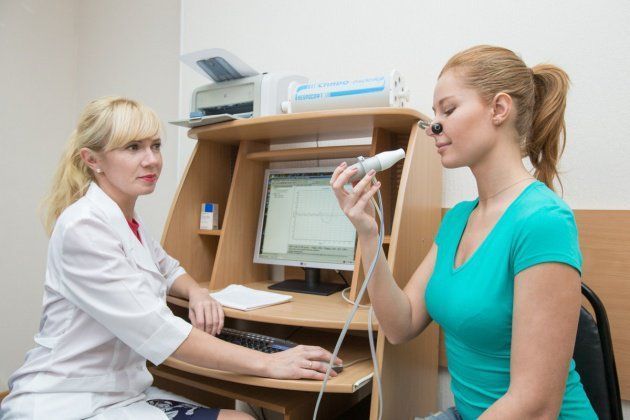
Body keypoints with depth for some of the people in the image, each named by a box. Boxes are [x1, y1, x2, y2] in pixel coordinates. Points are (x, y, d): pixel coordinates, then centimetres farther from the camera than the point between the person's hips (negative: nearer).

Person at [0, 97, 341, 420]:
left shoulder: (128, 223, 6)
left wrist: (197, 293, -1)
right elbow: (158, 331, -28)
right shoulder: (84, 228, -22)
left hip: (121, 393, 8)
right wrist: (268, 364, -26)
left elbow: (168, 269, 23)